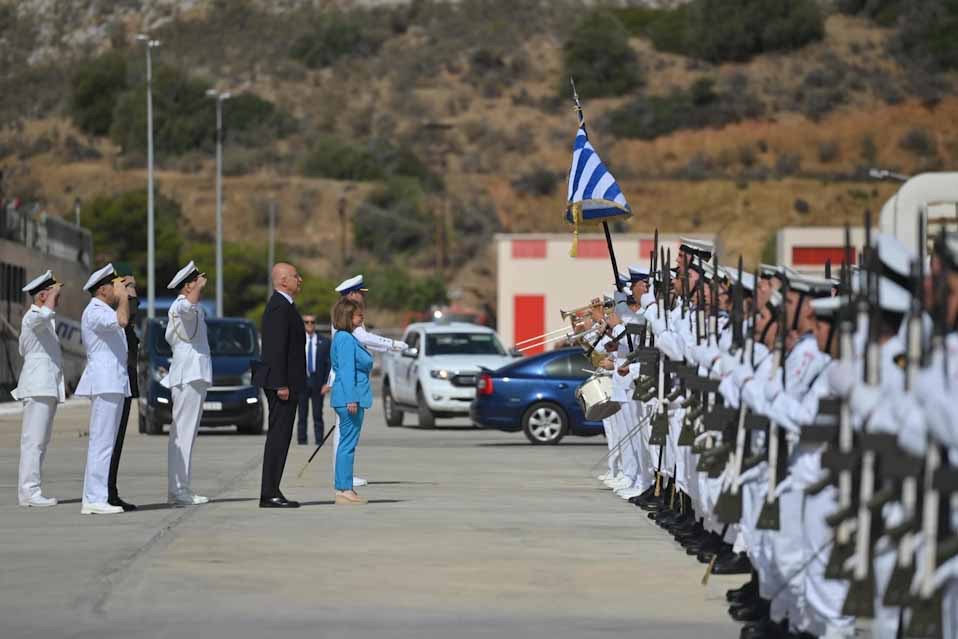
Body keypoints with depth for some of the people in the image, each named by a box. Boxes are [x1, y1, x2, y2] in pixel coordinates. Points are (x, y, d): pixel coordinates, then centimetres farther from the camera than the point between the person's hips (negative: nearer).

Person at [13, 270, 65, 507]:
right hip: (38, 386, -10)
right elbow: (46, 314, -36)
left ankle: (28, 490, 12)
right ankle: (29, 491, -16)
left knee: (40, 441, 10)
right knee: (34, 439, -13)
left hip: (47, 386, 10)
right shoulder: (33, 316, -10)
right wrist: (55, 292, -20)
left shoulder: (41, 319, 22)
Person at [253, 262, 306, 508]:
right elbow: (277, 348, -21)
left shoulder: (282, 305, 18)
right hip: (281, 381, -11)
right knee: (278, 435, -9)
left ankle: (271, 493, 12)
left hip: (284, 382, 11)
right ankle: (270, 494, -10)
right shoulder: (280, 307, -15)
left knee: (280, 436, 10)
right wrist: (281, 385, -23)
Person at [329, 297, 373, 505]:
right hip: (350, 397, -10)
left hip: (352, 399, 10)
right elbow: (347, 371, -21)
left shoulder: (349, 338, 17)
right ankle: (344, 490, -8)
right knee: (348, 443, -8)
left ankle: (344, 489, 15)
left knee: (347, 443, 12)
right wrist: (351, 399, -24)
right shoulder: (345, 339, -14)